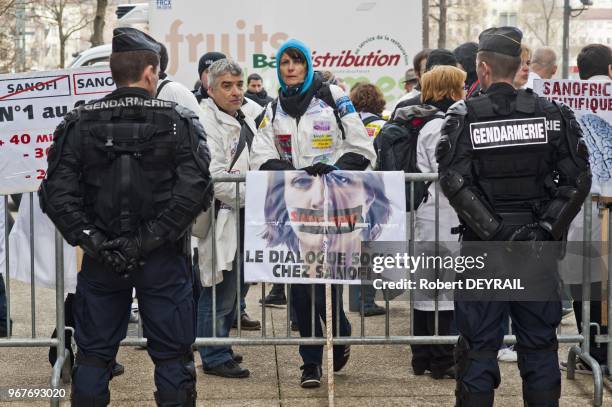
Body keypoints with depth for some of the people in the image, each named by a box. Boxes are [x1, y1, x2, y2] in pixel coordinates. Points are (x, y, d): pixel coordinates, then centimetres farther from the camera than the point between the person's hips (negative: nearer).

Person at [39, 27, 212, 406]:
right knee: (172, 354, 8)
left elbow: (59, 191, -10)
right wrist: (147, 239, -16)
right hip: (163, 260, -1)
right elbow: (192, 190, -16)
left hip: (101, 260, 2)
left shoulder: (79, 123, 0)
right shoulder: (180, 122, -5)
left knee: (94, 353, 13)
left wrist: (89, 239, -10)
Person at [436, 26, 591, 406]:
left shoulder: (464, 117, -5)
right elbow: (578, 179, -5)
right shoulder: (552, 114, 1)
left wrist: (496, 232, -15)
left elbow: (455, 182, -16)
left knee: (478, 346, 5)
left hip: (484, 247, -2)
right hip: (538, 249, 2)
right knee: (540, 345, 11)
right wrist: (547, 228, -7)